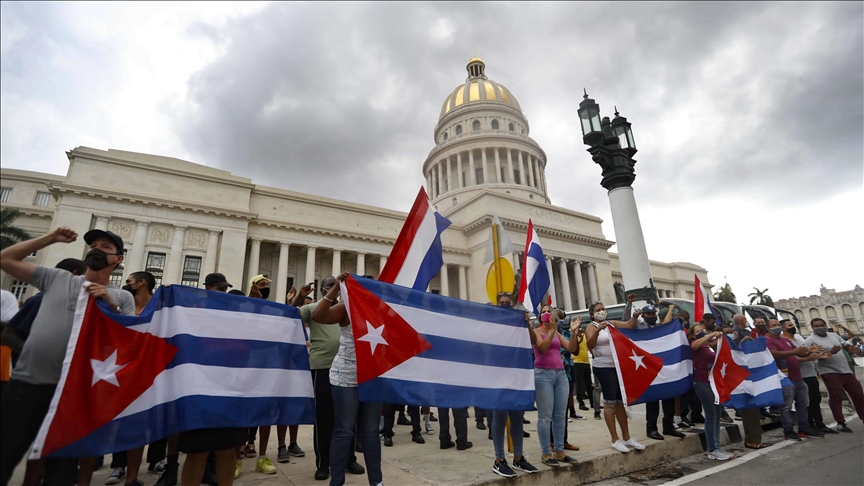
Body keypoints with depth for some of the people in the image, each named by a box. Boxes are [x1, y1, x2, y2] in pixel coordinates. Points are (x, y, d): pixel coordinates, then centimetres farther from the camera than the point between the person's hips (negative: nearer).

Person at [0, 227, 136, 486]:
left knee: (61, 464, 12)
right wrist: (50, 238, 7)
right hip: (26, 381, 2)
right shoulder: (57, 278, 9)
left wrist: (111, 305, -16)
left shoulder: (122, 297, 2)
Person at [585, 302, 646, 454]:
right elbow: (590, 345, -23)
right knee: (610, 402, -5)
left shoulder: (612, 323, 11)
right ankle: (615, 440, 2)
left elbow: (630, 325, 3)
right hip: (604, 368, -7)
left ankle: (626, 437, 23)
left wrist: (635, 316, -16)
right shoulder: (592, 327, -7)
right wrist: (598, 330, -38)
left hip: (619, 366, 7)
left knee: (621, 401, 13)